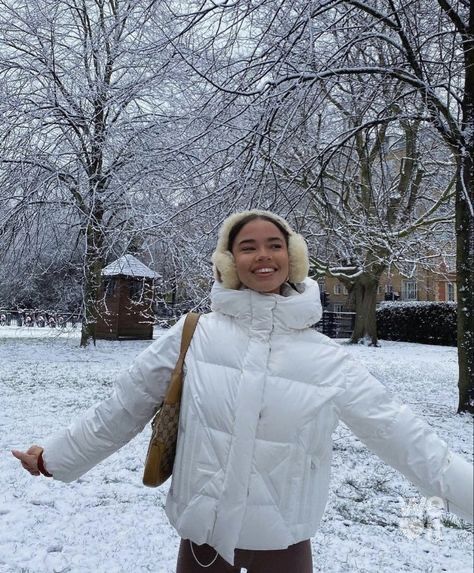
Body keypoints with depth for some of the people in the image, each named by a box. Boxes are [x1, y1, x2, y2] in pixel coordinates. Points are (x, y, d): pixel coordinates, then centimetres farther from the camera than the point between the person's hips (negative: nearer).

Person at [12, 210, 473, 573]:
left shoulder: (323, 356, -8)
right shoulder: (195, 335, -10)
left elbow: (395, 430, -4)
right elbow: (122, 407, 0)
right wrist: (54, 457, 8)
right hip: (203, 531, 0)